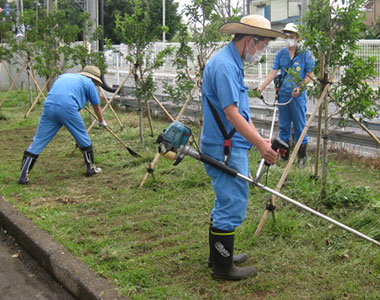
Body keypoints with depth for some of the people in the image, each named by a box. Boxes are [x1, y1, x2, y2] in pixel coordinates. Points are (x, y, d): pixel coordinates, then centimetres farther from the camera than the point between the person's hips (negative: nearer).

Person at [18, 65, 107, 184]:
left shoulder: (64, 76, 33)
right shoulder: (89, 83, 19)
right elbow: (97, 107, 27)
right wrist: (102, 122, 44)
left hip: (49, 106, 4)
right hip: (68, 108, -4)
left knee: (38, 141, 4)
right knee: (83, 138, 16)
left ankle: (23, 176, 2)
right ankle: (91, 168, 27)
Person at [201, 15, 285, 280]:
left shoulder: (233, 63, 14)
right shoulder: (224, 65, -19)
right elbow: (231, 114, -24)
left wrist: (261, 139, 15)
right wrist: (260, 144, -23)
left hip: (232, 146, 11)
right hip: (225, 149, -11)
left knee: (226, 203, 19)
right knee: (232, 205, -3)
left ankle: (219, 256, 32)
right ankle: (223, 267, 9)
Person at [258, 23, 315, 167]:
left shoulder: (305, 54, -2)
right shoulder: (281, 54, 7)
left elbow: (310, 75, -2)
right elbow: (273, 73, 5)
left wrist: (299, 87, -17)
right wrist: (261, 88, -7)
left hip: (298, 96, -4)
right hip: (283, 95, 4)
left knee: (300, 125, 0)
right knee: (283, 125, 11)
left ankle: (302, 156, 10)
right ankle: (284, 154, 22)